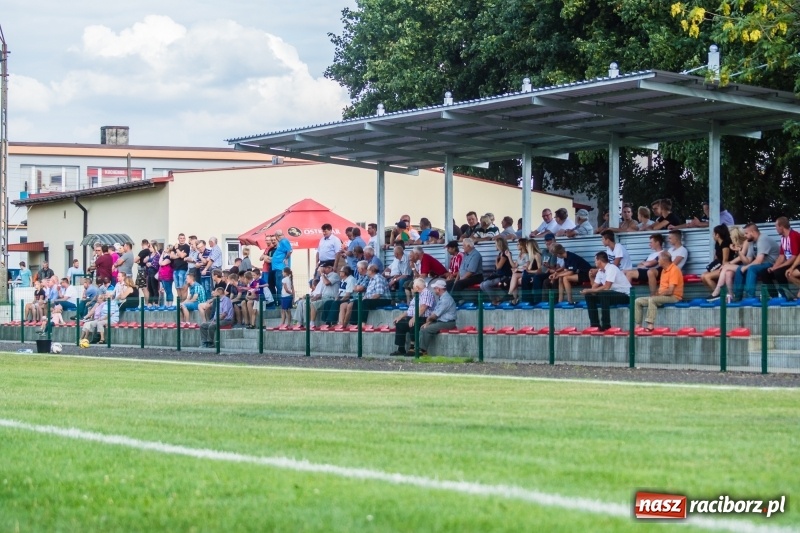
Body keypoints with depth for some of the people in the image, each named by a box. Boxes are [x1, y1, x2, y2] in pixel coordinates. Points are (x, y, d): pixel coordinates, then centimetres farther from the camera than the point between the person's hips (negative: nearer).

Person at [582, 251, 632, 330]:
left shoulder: (611, 268, -19)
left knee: (603, 294, -34)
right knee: (589, 296, -2)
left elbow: (606, 287, -28)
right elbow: (594, 288, 5)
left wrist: (589, 290, -24)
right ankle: (595, 324, -3)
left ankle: (606, 325, -27)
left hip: (624, 295, -9)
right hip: (613, 294, 9)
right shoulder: (600, 271, 7)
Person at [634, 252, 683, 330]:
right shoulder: (664, 270, 16)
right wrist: (656, 294, -5)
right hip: (663, 296, 10)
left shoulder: (674, 270, -13)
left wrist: (657, 294, -9)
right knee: (638, 301, 0)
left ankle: (650, 325, -41)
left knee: (652, 300, -35)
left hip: (673, 297, -10)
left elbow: (670, 291, -20)